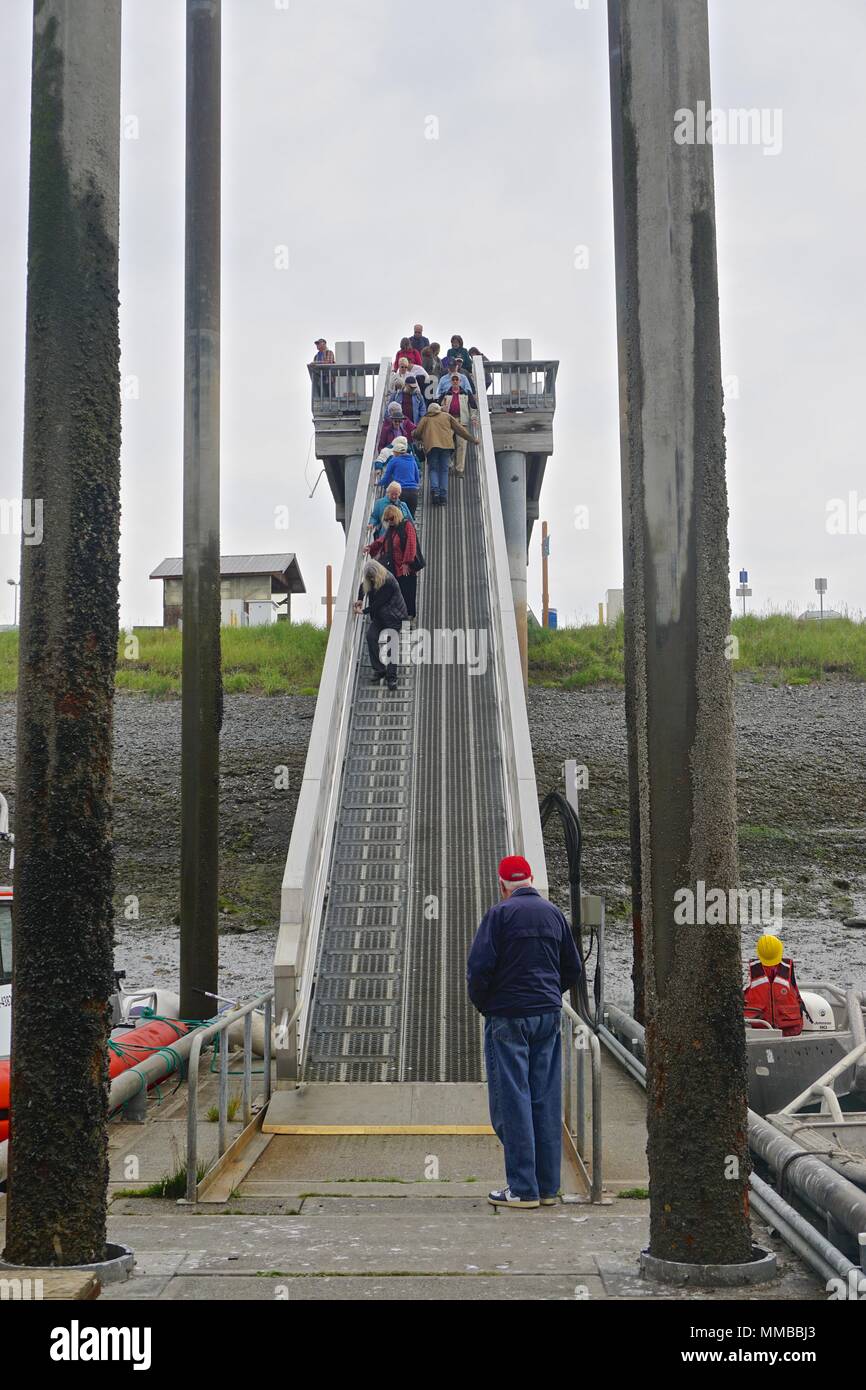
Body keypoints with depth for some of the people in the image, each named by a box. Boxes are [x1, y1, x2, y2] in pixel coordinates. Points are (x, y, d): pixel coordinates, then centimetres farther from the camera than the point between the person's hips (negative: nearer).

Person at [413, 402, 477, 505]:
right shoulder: (447, 416, 20)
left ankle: (434, 489, -21)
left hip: (431, 446, -1)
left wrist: (422, 439, 31)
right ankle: (443, 496, -4)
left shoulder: (426, 419, 16)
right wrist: (472, 439, 28)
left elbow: (417, 433, 8)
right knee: (444, 470, 5)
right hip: (446, 445, 1)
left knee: (433, 469, 5)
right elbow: (460, 429, 20)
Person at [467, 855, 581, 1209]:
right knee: (546, 1101, 8)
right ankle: (548, 1186, 12)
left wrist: (481, 1004, 2)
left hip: (508, 1017, -5)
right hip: (548, 1015, 5)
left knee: (512, 1102, -1)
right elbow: (572, 970, 15)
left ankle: (522, 1188, -1)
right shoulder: (554, 914, 10)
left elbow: (478, 967, -14)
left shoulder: (500, 914, -8)